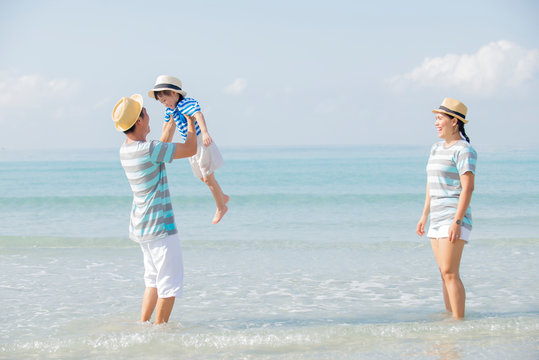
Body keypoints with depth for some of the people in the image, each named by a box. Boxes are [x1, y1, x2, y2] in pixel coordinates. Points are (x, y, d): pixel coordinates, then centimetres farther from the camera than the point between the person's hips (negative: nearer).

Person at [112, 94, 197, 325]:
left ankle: (143, 324, 20)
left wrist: (168, 130, 38)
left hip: (141, 226, 9)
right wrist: (190, 122, 2)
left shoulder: (125, 150, 5)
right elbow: (191, 149, -15)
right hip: (159, 226, -9)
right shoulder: (149, 149, -23)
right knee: (170, 280, -1)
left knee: (154, 278, 19)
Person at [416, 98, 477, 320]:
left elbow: (468, 187, -18)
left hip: (454, 218, -9)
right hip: (437, 219, 9)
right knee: (445, 273, 9)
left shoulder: (464, 151, -11)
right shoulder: (437, 149, 16)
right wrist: (424, 216, 21)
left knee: (450, 273, -13)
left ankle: (459, 321, -12)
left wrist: (457, 222, -24)